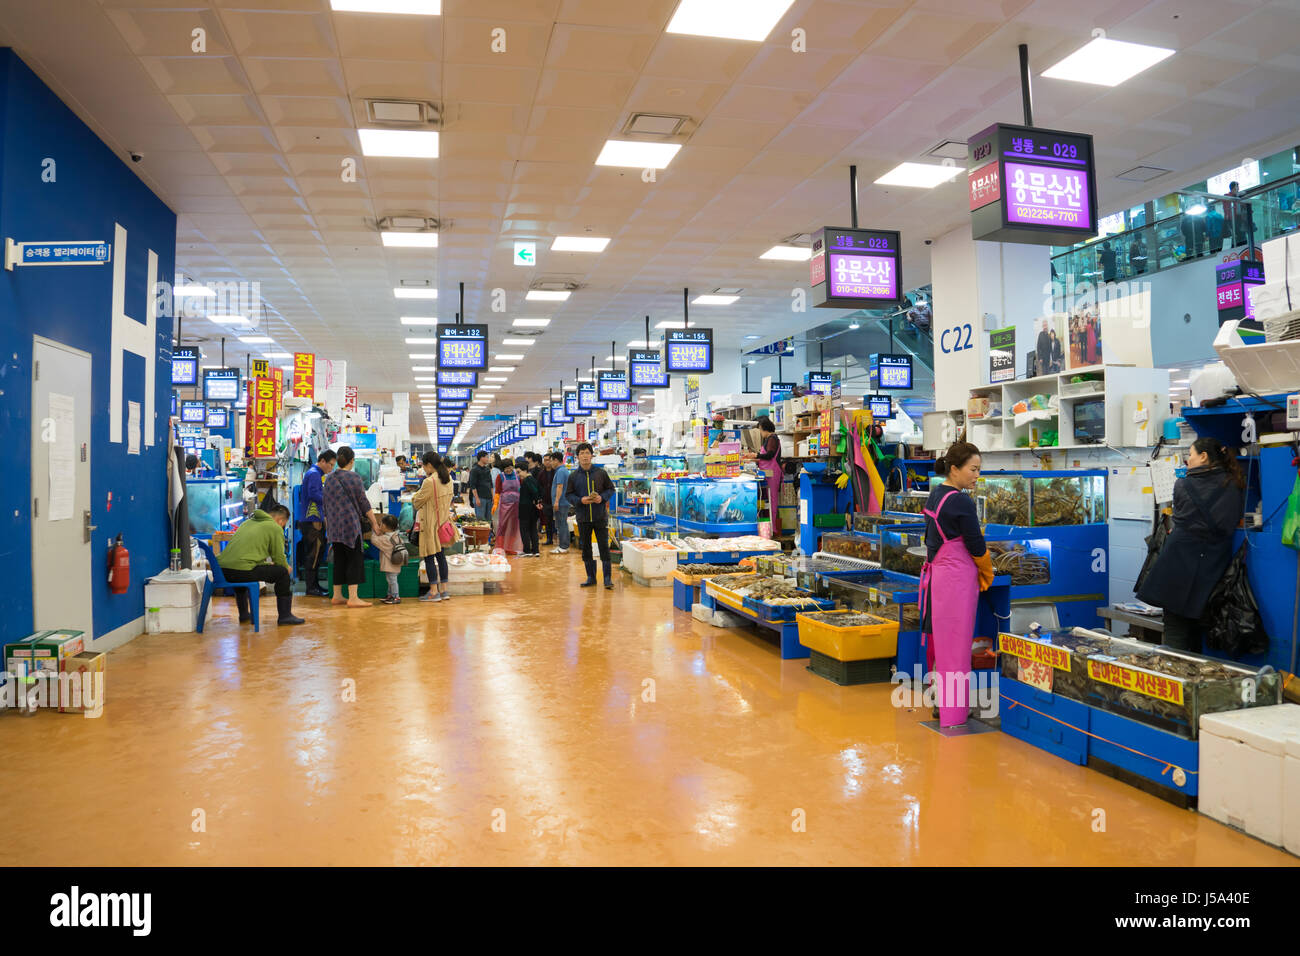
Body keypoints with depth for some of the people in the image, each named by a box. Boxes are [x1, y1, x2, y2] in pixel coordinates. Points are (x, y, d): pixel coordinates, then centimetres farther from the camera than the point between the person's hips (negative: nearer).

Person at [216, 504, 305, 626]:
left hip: (222, 569, 8)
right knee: (282, 572, 9)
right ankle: (285, 616, 14)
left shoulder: (248, 522, 29)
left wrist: (269, 564, 45)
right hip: (241, 571, -8)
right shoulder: (276, 528, 6)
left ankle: (244, 614, 45)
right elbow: (279, 558, 6)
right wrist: (287, 567, 28)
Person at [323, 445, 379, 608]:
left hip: (334, 525, 6)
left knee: (339, 559, 13)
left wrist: (328, 524, 24)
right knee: (355, 558, -3)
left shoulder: (329, 478, 10)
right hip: (350, 524, -6)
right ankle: (353, 598, -6)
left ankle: (337, 595, 19)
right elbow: (363, 502, -6)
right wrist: (374, 523, 2)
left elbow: (326, 504, 15)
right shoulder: (354, 477, -8)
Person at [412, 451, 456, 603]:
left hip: (430, 524, -8)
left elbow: (417, 502, -8)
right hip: (443, 521, 8)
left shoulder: (429, 482, -19)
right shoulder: (448, 479, 5)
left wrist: (414, 496, 13)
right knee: (441, 555, 13)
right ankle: (444, 590, 16)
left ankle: (434, 592, 3)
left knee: (429, 557, 0)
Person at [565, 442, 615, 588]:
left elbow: (611, 489, 8)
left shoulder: (601, 473, 2)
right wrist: (580, 500, -12)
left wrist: (603, 497, -11)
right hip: (583, 517, 2)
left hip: (600, 516, -2)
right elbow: (568, 494, 6)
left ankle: (608, 578, 3)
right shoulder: (573, 476, 4)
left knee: (604, 546, -3)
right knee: (586, 548, 9)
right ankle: (591, 578, 19)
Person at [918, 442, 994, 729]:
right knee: (955, 643, 0)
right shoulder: (961, 502, -17)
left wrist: (976, 572, 14)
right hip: (957, 577, -8)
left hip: (935, 573, 8)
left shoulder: (935, 495, 10)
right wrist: (987, 573, 7)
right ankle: (954, 712, 9)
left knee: (939, 638, 14)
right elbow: (976, 546, -12)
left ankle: (940, 702, 24)